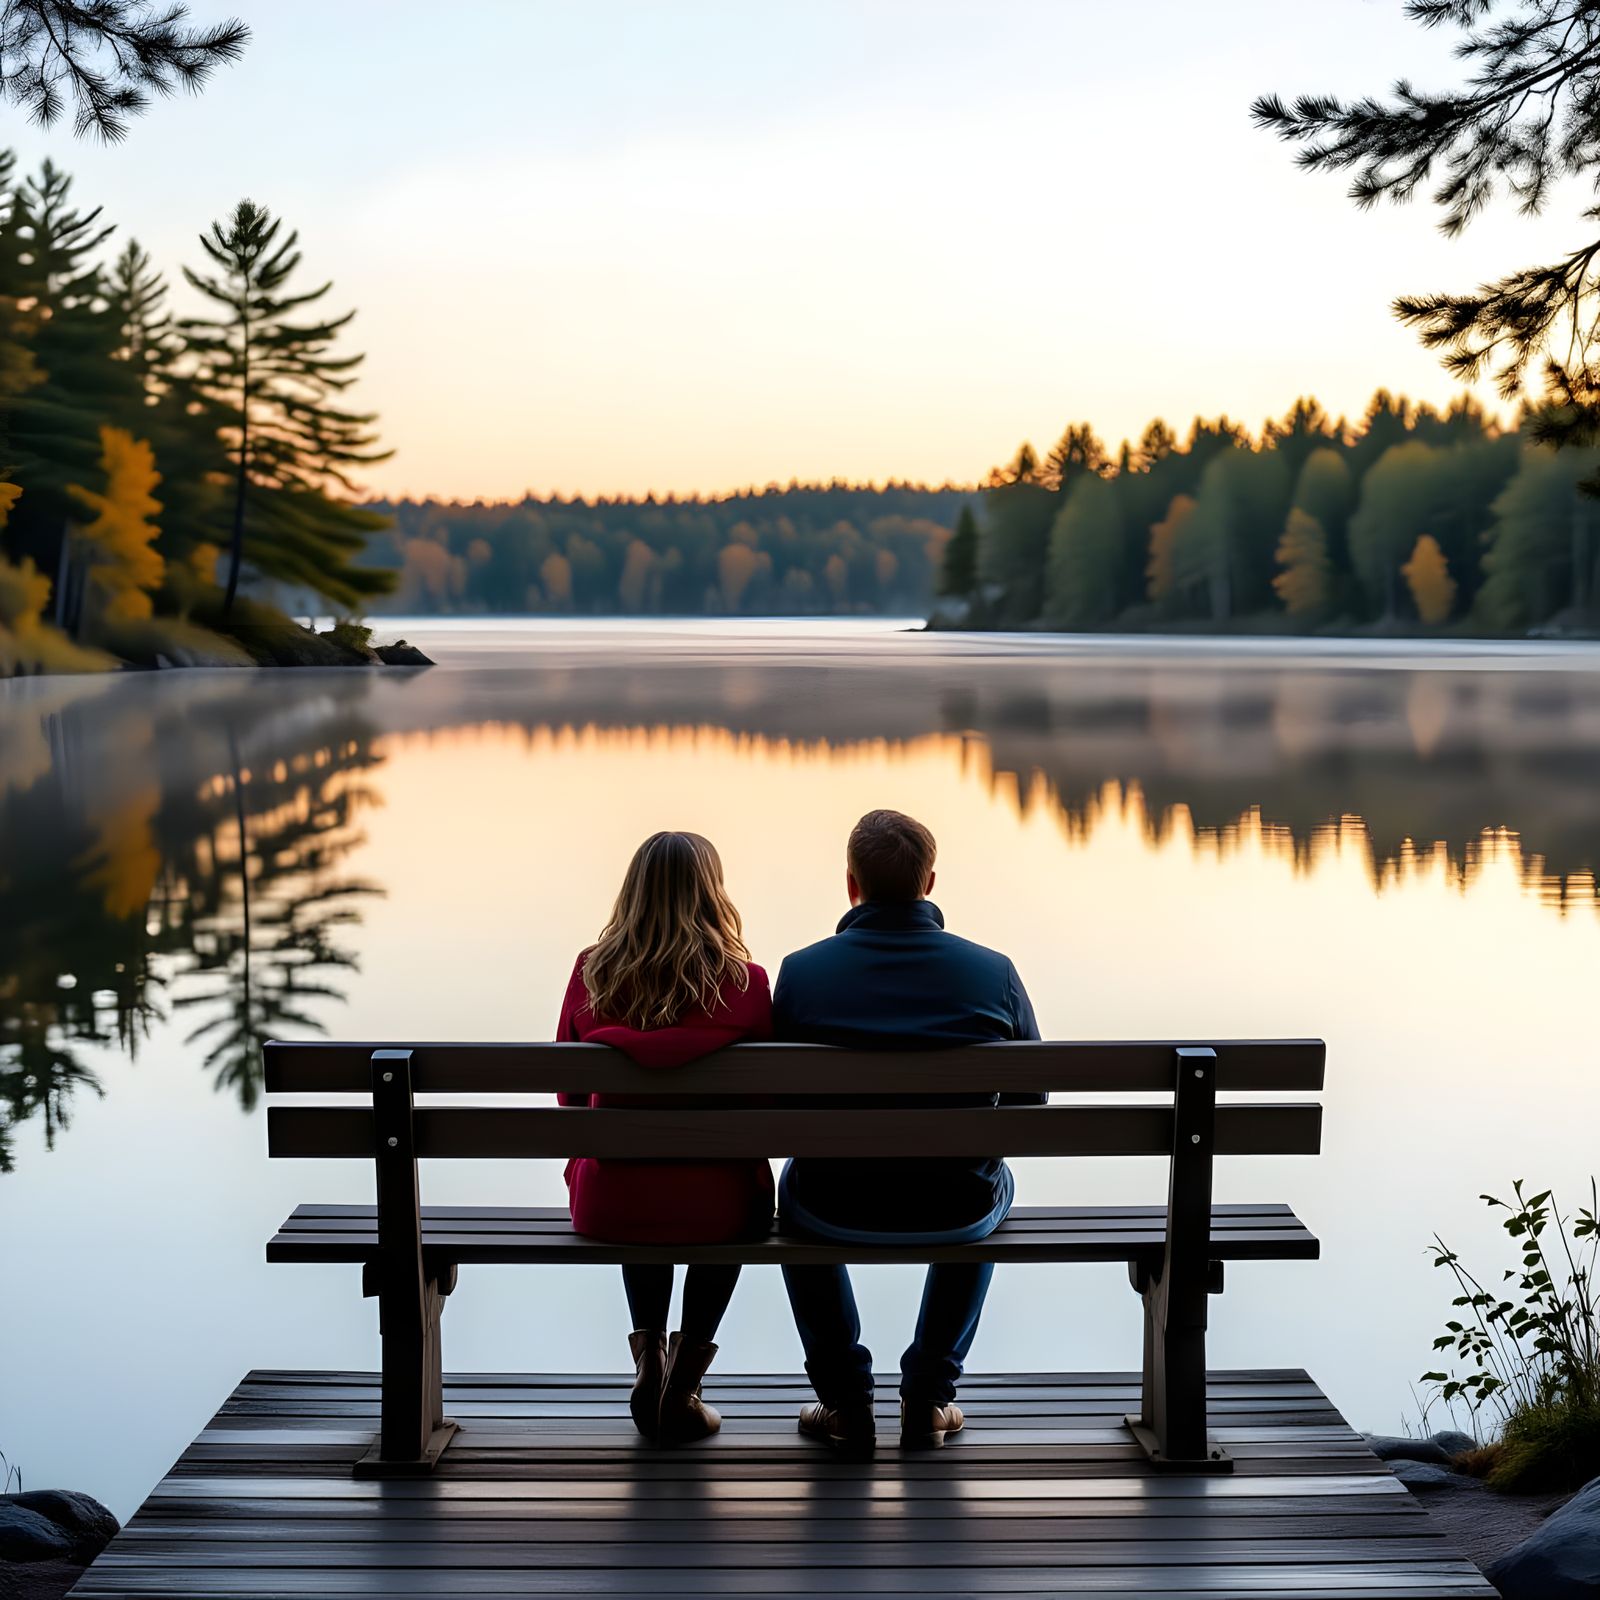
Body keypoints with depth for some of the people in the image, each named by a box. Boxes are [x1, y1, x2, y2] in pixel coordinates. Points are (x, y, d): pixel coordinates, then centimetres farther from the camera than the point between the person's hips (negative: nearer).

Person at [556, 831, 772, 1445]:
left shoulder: (592, 973, -3)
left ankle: (648, 1359, 31)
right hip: (713, 1209, -2)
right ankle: (682, 1387, 27)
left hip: (606, 1206, 2)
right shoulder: (744, 982, -9)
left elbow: (572, 1095, 8)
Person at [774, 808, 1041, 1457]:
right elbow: (1030, 1099, 2)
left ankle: (844, 1403, 33)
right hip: (955, 1210, 1)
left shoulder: (800, 972, -10)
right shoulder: (994, 972, -8)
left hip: (837, 1208, 0)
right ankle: (929, 1394, 35)